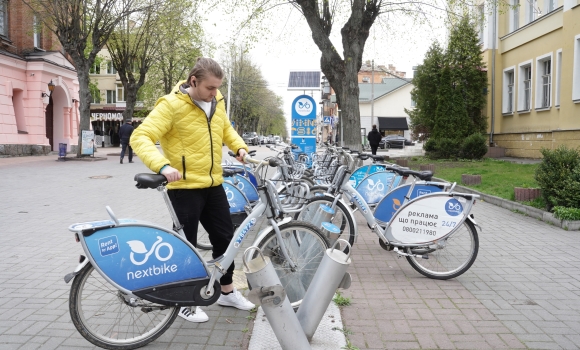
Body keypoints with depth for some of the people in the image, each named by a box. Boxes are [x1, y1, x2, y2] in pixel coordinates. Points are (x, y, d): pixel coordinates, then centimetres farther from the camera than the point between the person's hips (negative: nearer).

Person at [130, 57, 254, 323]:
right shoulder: (172, 105, -16)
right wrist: (162, 165, -37)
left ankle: (227, 292, 34)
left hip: (213, 185, 7)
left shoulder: (216, 101, 5)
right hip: (184, 187, -7)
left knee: (225, 237, 15)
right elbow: (140, 137, -22)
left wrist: (240, 147, 6)